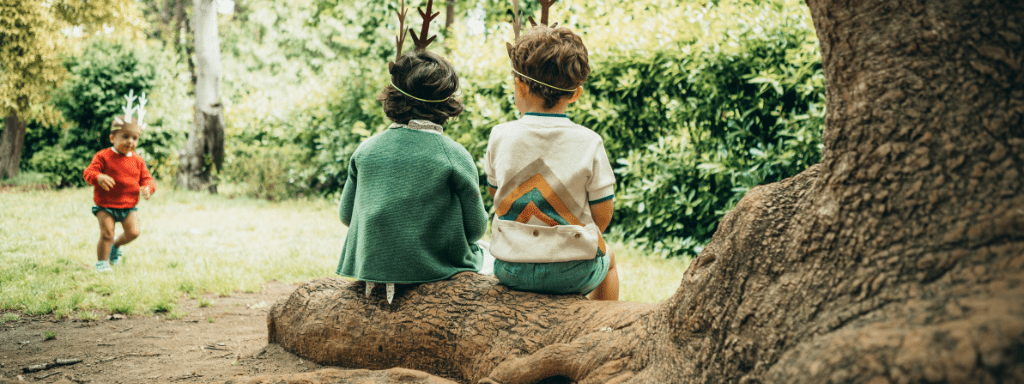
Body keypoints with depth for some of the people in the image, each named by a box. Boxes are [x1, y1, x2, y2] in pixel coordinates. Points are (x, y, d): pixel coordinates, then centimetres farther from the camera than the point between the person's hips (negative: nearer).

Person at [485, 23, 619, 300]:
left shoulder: (501, 136, -10)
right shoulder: (589, 142, -13)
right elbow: (602, 216, -6)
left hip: (511, 271, 1)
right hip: (573, 273, -1)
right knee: (608, 259, 35)